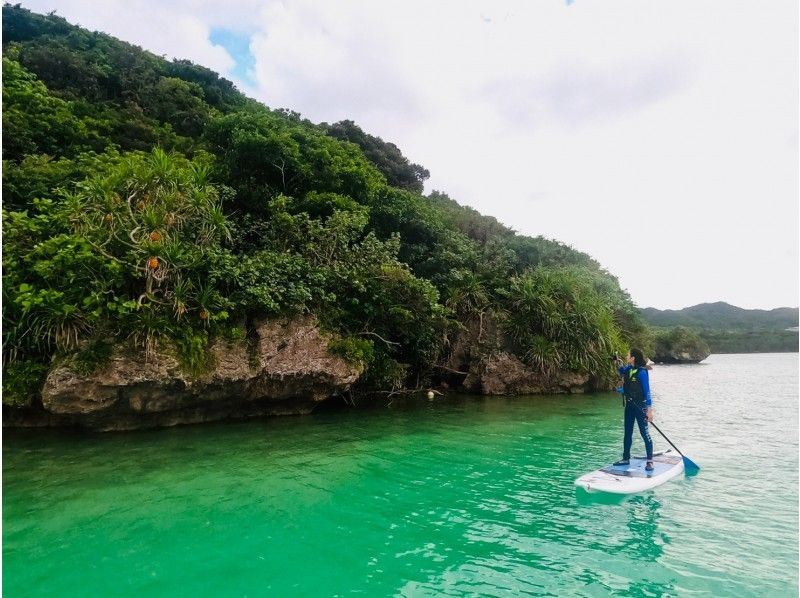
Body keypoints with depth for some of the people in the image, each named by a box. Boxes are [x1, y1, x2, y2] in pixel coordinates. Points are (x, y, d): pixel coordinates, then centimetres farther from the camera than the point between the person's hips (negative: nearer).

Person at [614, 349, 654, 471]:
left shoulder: (641, 372, -18)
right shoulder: (628, 369, 4)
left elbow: (647, 391, -18)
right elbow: (622, 372, 31)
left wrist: (649, 409, -20)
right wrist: (619, 364, 11)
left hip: (640, 406, -8)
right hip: (629, 405, 8)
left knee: (645, 433, -2)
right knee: (627, 433, 14)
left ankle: (650, 461, 7)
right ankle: (626, 458, 23)